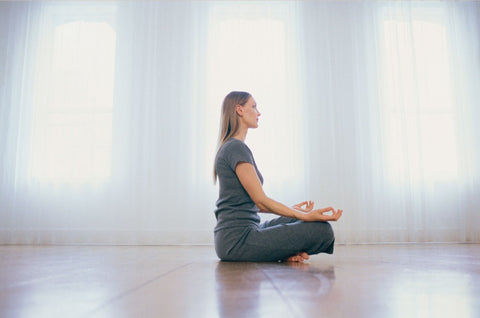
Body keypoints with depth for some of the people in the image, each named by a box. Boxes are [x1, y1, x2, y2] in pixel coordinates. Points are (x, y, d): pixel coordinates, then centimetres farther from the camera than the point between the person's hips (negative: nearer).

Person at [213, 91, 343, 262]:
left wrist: (292, 209, 25)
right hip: (238, 239, -11)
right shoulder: (237, 148, -14)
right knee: (322, 230, -16)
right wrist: (306, 216, -18)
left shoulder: (228, 148, 18)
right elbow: (261, 200, -18)